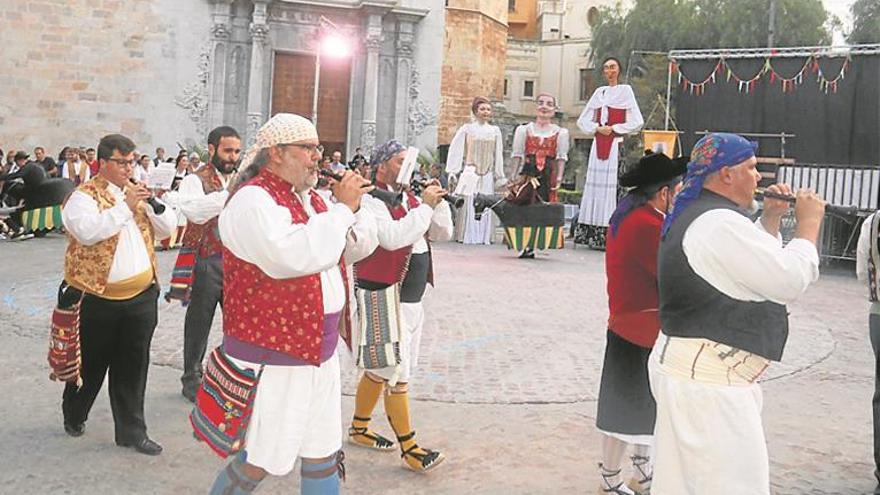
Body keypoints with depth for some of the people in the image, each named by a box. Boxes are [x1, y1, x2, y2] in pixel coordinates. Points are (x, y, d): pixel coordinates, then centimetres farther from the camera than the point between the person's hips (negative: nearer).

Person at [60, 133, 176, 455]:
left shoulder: (138, 192, 11)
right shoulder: (85, 196, -7)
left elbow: (167, 228, 7)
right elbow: (87, 232, -25)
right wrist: (125, 206, -24)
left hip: (141, 297, 4)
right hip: (96, 298, -4)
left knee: (133, 368, 7)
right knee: (91, 365, 12)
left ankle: (131, 430, 16)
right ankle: (74, 416, 37)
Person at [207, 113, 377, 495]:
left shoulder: (310, 199, 11)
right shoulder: (252, 200, -15)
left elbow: (363, 245, 15)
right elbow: (294, 256, -32)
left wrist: (354, 204, -4)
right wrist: (341, 208, -21)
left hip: (319, 352, 8)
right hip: (271, 358, -8)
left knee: (323, 457, 15)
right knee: (257, 463, 2)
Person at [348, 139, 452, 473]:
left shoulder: (409, 198, 11)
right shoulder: (370, 201, -13)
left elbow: (443, 233, 14)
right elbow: (394, 237, -29)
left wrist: (437, 201, -2)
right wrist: (425, 205, -21)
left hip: (411, 299, 9)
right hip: (385, 299, -9)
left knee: (380, 369, 18)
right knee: (397, 375, -4)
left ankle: (358, 429, 32)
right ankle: (409, 448, 2)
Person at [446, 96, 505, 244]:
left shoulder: (495, 130, 10)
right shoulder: (466, 129, 3)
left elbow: (498, 154, 13)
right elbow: (456, 150, 3)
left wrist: (498, 175, 12)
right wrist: (453, 173, -3)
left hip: (487, 174, 2)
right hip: (470, 171, -2)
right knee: (469, 203, -5)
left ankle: (484, 236, 4)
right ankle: (467, 236, -1)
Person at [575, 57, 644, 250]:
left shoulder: (625, 90, 3)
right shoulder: (599, 92, 16)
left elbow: (637, 122, -4)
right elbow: (583, 120, 17)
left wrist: (614, 128, -7)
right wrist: (597, 128, 0)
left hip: (616, 144, -5)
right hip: (598, 143, 5)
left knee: (612, 185, -10)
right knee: (594, 184, 2)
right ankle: (592, 233, 4)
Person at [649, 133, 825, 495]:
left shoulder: (695, 216, 14)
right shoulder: (721, 223, -20)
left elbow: (755, 262, 26)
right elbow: (790, 281, -18)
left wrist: (770, 219, 12)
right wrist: (809, 223, -5)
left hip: (685, 367, 11)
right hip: (707, 381, -11)